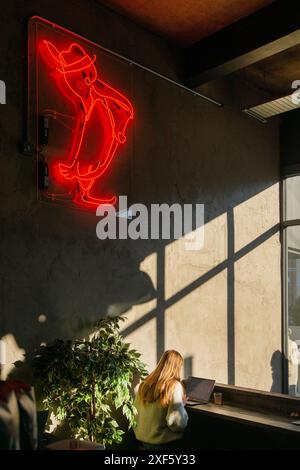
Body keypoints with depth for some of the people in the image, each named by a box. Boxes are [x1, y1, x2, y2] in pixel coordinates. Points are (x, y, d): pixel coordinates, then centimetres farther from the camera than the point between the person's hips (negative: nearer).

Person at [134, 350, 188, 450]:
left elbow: (136, 412, 8)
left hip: (142, 439, 6)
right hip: (164, 442, -6)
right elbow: (177, 423, -22)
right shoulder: (174, 386, -19)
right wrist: (182, 404, -5)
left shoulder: (145, 384, -2)